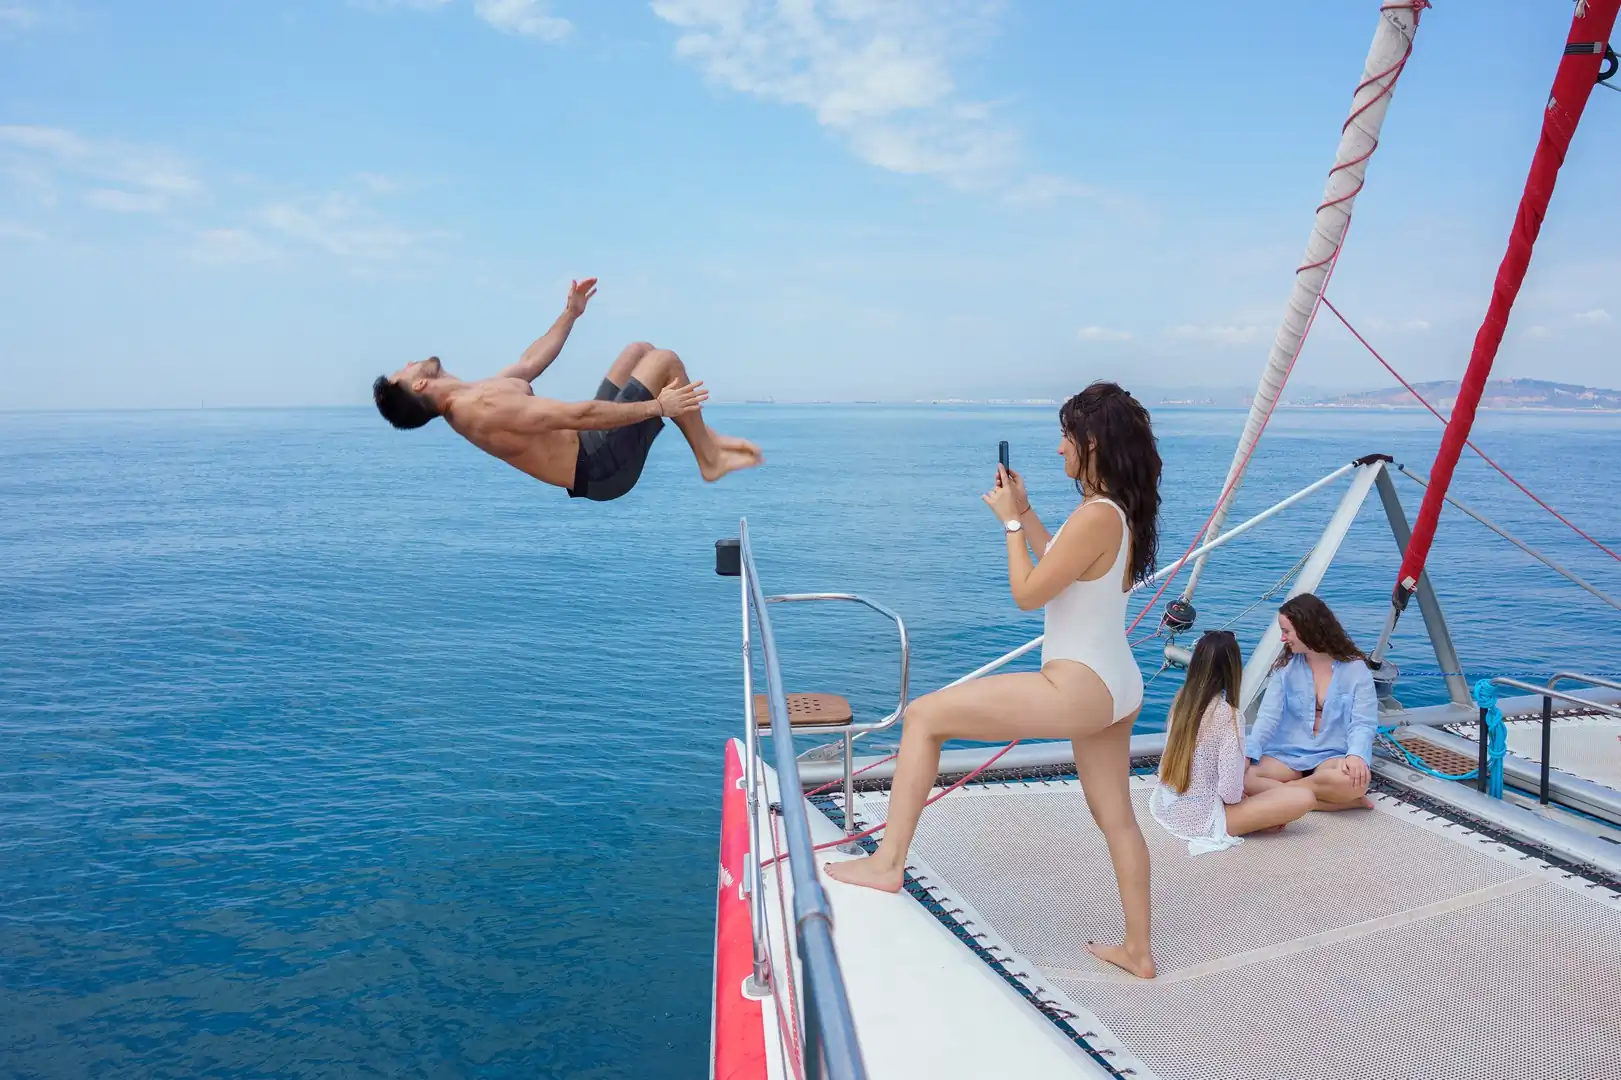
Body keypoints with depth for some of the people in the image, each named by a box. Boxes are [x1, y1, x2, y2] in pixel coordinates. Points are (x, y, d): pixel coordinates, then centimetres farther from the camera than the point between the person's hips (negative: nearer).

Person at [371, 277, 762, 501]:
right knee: (664, 360, -11)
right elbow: (577, 414, -28)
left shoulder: (467, 399, 7)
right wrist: (657, 406, -24)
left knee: (640, 349, 14)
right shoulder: (483, 409, -26)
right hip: (600, 467, -10)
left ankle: (704, 438, 15)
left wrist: (570, 314, 24)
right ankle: (710, 459, 2)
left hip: (589, 451, 10)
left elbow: (530, 363, 19)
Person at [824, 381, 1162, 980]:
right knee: (1116, 817, 21)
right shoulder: (1122, 513, 8)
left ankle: (888, 862, -1)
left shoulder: (1096, 516, -21)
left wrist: (1010, 521, -5)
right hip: (1117, 688, 10)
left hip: (1079, 688, -10)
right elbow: (1062, 566, 22)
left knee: (923, 716, -6)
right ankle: (1137, 949, 35)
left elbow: (1029, 593, -16)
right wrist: (1024, 511, 16)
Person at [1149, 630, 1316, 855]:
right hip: (1201, 819, -7)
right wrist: (1238, 795, 0)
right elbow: (1230, 791, -21)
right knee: (1304, 798, -6)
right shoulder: (1227, 714, -19)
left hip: (1167, 808, 7)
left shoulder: (1181, 701, 0)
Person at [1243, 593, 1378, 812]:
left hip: (1333, 756, -2)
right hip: (1288, 754, 2)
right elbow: (1268, 716, -4)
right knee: (1242, 776, -27)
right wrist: (1248, 754, -20)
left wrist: (1356, 756, -30)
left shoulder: (1355, 668, -2)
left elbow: (1363, 724, -9)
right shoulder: (1285, 666, 5)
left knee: (1355, 781, -38)